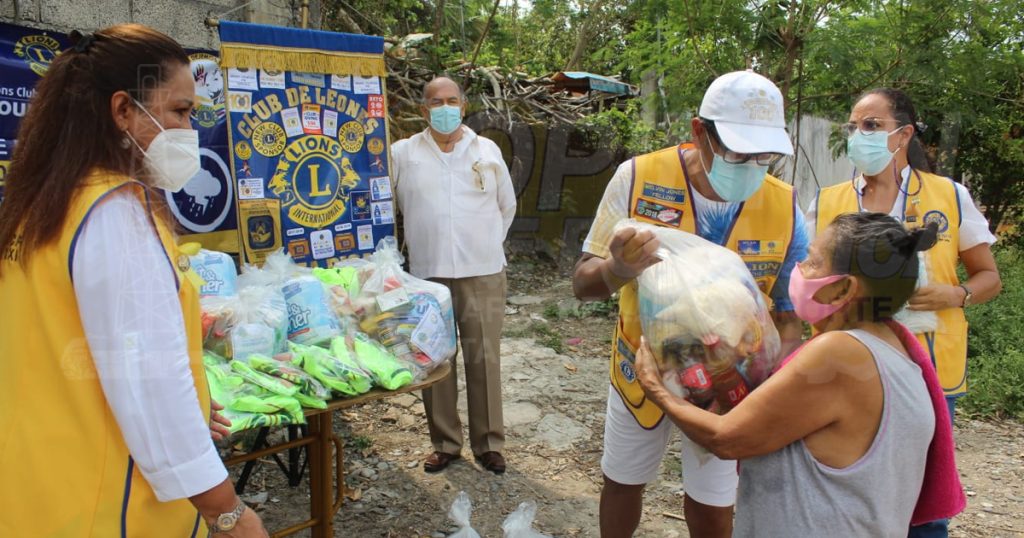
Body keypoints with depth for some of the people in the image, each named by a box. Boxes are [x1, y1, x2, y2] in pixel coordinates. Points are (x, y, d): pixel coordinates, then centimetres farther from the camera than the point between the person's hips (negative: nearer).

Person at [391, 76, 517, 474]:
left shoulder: (488, 151, 7)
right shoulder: (403, 153, 2)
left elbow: (507, 206, 17)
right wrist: (422, 242, 6)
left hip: (483, 274, 0)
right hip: (427, 274, 0)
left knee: (484, 359, 4)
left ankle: (488, 442, 18)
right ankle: (445, 442, 21)